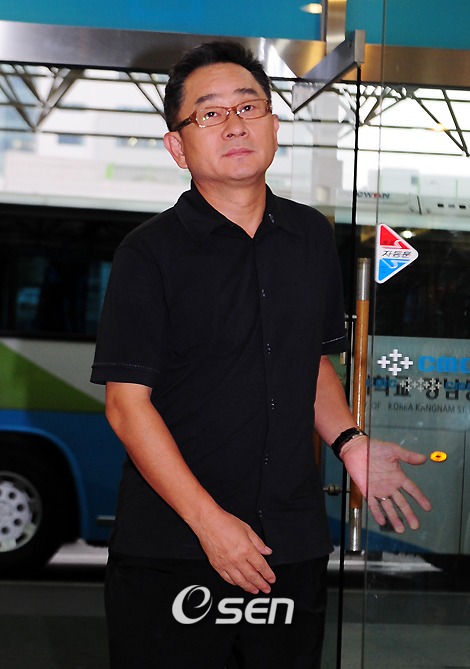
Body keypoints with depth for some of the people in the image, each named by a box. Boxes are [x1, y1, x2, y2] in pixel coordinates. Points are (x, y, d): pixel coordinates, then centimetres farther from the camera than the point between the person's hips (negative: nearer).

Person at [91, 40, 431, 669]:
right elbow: (127, 403, -11)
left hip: (294, 546, 5)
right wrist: (210, 520, -17)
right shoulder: (149, 254, -8)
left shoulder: (313, 237, 8)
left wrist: (349, 441, 2)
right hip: (169, 554, -4)